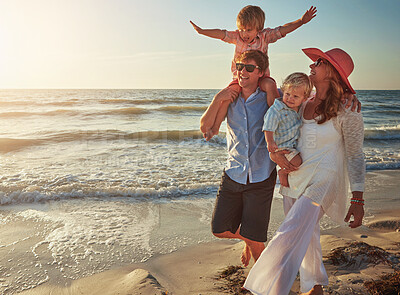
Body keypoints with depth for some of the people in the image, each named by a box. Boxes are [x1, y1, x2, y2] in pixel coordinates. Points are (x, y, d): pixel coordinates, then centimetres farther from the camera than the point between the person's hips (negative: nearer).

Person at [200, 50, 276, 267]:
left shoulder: (270, 97, -5)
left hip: (261, 177, -3)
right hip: (233, 174, 3)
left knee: (253, 238, 1)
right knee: (220, 230, 7)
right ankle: (248, 240, 40)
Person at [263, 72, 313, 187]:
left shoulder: (301, 107, 4)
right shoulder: (275, 110, -18)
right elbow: (268, 128, -20)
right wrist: (270, 141, -32)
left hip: (296, 144, 8)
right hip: (281, 146, -8)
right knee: (297, 161, -21)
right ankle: (283, 173, 6)